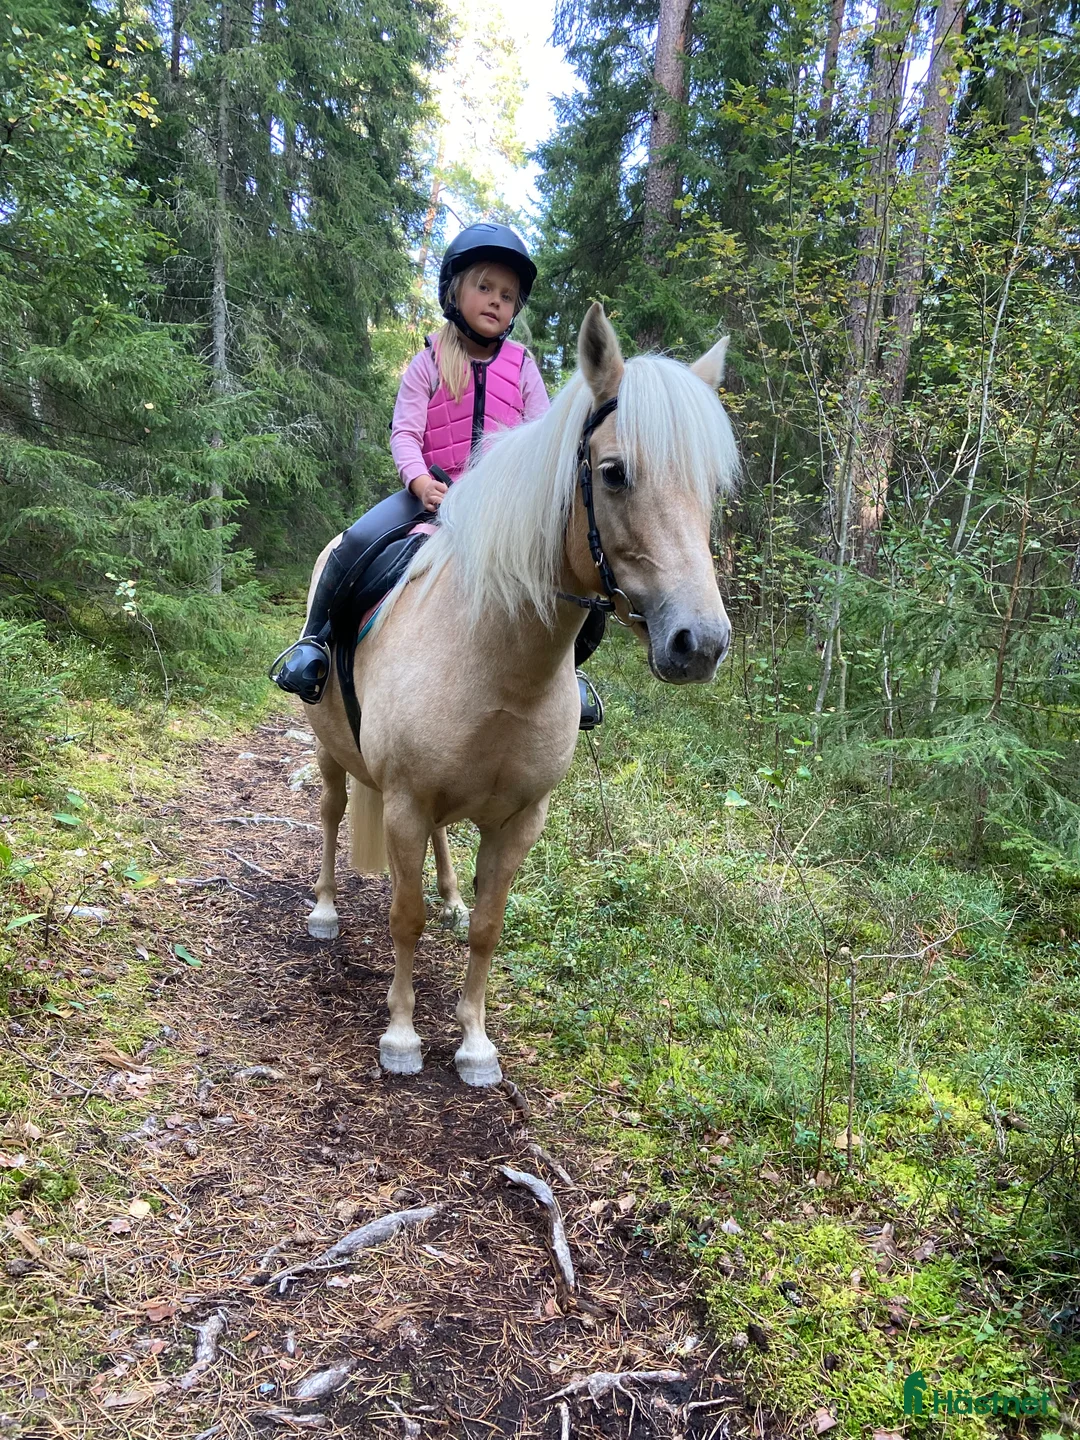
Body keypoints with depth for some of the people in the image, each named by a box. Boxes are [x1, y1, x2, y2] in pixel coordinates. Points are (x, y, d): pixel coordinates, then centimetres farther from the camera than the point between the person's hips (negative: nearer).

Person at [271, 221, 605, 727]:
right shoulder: (430, 362, 6)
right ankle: (315, 638, -6)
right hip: (435, 490, -1)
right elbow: (404, 431, -1)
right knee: (359, 540, -25)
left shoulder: (522, 366, 11)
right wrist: (420, 481, -21)